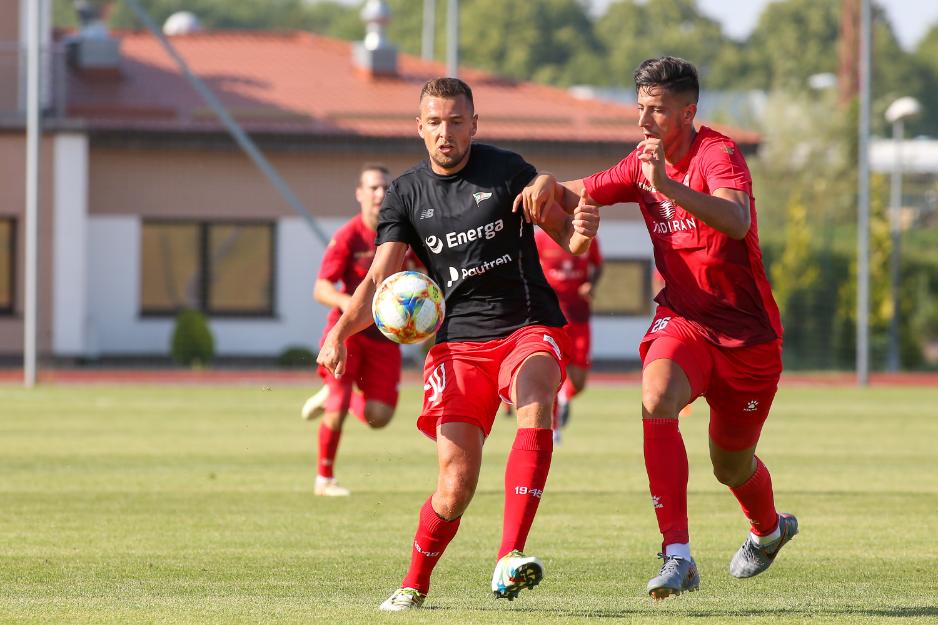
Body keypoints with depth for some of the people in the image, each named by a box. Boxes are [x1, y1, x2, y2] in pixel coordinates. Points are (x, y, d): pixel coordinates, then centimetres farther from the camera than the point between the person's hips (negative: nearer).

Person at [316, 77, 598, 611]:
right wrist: (340, 332, -14)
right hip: (457, 341, 1)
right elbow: (379, 280, 4)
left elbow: (566, 237, 4)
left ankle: (511, 558, -39)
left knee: (535, 406, -34)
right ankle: (415, 585, 14)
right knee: (457, 478, -10)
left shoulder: (507, 171, 1)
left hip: (528, 326, -1)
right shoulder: (406, 195, 8)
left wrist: (582, 230, -21)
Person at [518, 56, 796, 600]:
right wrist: (549, 186, -15)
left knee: (732, 466, 11)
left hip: (748, 333, -4)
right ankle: (678, 555, -33)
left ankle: (770, 528, 49)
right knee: (656, 398, -30)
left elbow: (736, 221, -38)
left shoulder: (719, 156, -18)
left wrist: (667, 185, -52)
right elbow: (578, 197, 10)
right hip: (682, 319, 4)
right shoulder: (643, 165, 2)